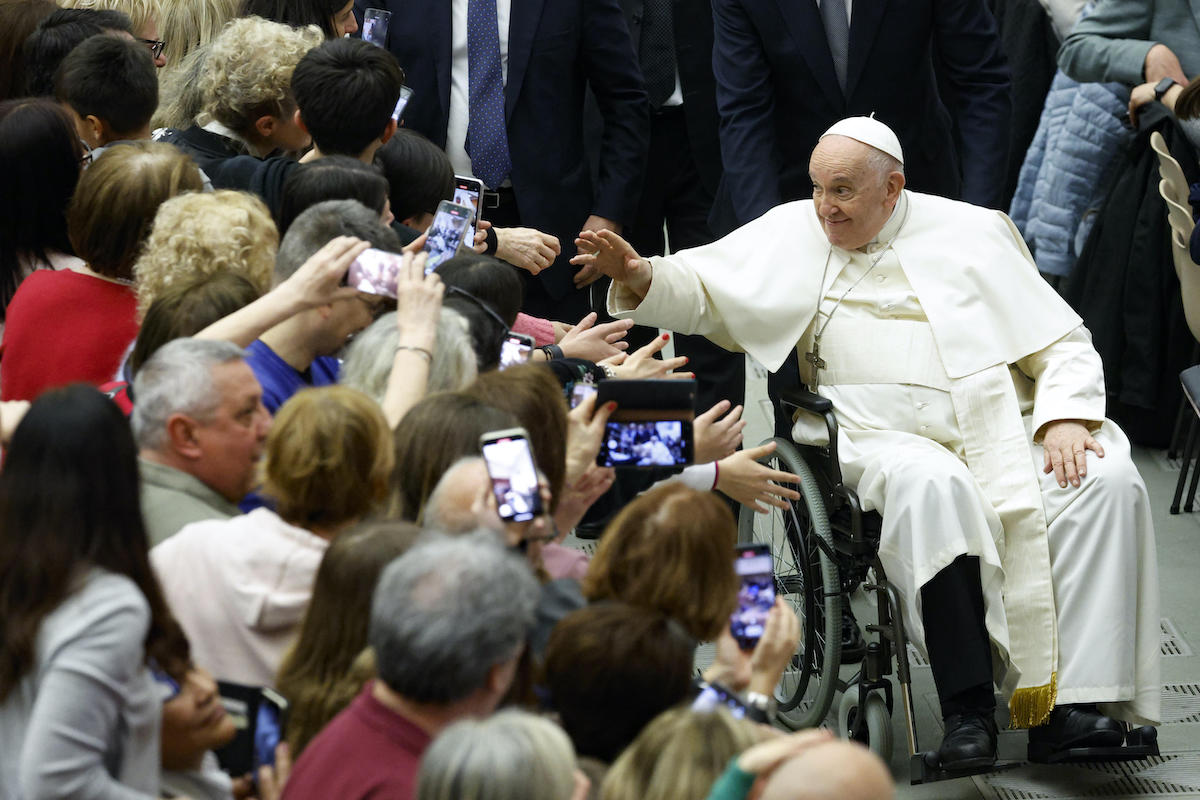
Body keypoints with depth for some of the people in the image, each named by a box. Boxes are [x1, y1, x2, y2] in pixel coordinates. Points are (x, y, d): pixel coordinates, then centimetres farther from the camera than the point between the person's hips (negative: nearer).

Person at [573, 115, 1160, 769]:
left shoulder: (971, 232, 12)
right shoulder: (792, 233, 15)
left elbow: (1063, 342, 11)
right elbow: (699, 288, 12)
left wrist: (1066, 418, -7)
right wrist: (640, 277, -10)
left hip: (1002, 423, 2)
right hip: (884, 437, -1)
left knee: (1108, 482, -27)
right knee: (932, 488, -38)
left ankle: (1071, 696, -29)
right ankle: (966, 709, -36)